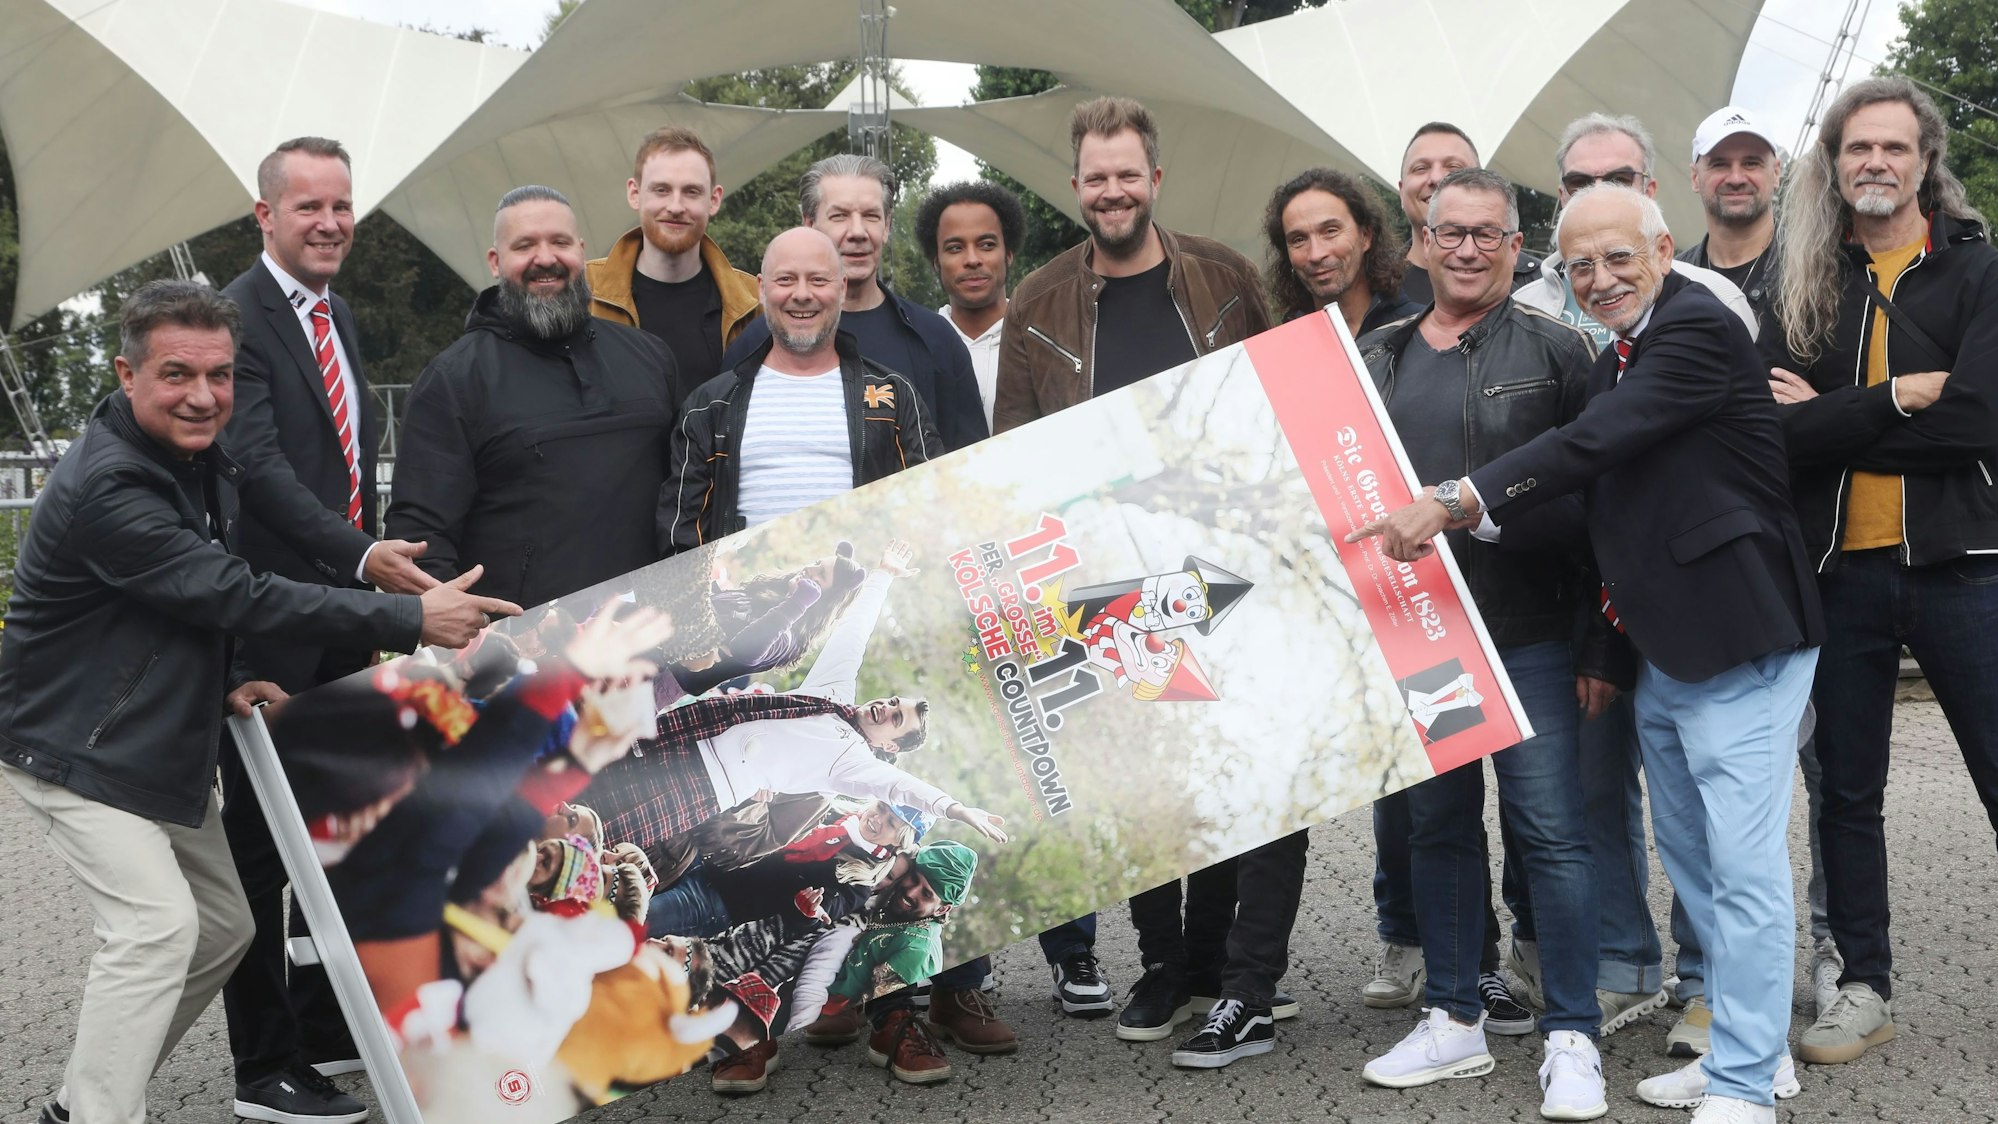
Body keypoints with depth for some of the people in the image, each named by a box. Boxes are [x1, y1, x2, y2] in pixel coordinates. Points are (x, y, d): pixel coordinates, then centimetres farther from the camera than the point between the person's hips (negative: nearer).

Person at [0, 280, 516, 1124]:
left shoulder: (195, 453, 3)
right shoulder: (105, 486, -27)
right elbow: (236, 596, -31)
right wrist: (413, 620, -32)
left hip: (160, 743, 9)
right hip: (78, 750, -9)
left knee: (222, 929, 11)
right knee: (157, 925, -21)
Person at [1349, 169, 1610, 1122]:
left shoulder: (1555, 350, 0)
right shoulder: (1379, 357, 11)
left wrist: (1598, 644, -8)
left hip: (1528, 637, -4)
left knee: (1551, 830, -3)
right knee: (1437, 824, 12)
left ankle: (1573, 1040, 7)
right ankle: (1454, 1020, 24)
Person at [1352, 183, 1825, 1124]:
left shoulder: (1699, 327, -14)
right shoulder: (1617, 358, 15)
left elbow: (1594, 445, -25)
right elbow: (1593, 499, 9)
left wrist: (1453, 502, -27)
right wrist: (1465, 521, -4)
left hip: (1737, 645, -10)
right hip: (1663, 653, 10)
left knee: (1743, 867, -5)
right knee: (1691, 861, 17)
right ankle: (1744, 1048, 30)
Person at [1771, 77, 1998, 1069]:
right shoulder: (1805, 285, 7)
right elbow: (1781, 431, -6)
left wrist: (1833, 416, -10)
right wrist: (1901, 398, -15)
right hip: (1841, 570, 2)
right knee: (1846, 792, 10)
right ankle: (1864, 986, 24)